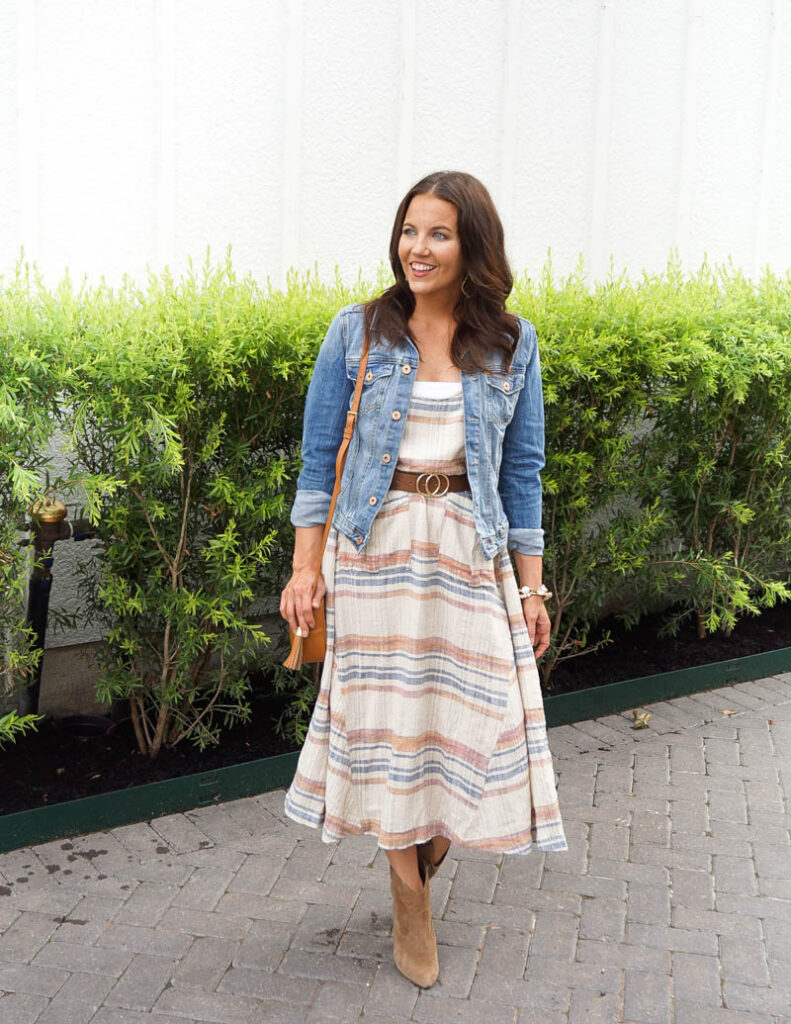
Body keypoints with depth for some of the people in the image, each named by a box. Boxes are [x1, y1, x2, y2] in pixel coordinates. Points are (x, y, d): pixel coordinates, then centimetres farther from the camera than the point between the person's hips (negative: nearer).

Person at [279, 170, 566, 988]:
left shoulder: (513, 343, 3)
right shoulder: (356, 331, 0)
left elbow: (521, 473, 7)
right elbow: (319, 457, 2)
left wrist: (531, 587, 5)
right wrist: (305, 567, -3)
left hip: (473, 553, 1)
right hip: (377, 550, -1)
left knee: (471, 714, 2)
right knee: (388, 716, 5)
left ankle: (434, 843, 35)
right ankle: (410, 904, 22)